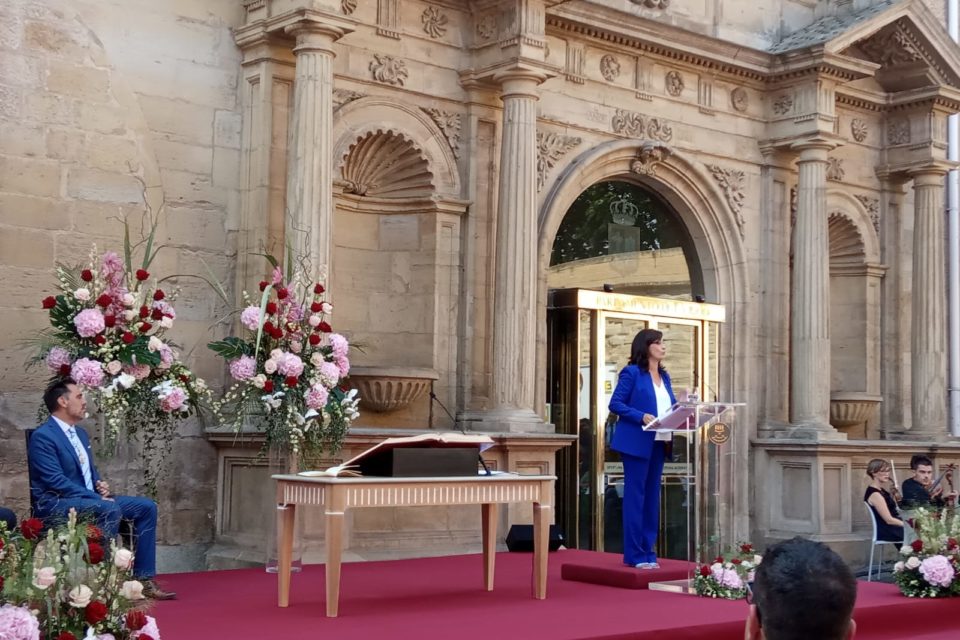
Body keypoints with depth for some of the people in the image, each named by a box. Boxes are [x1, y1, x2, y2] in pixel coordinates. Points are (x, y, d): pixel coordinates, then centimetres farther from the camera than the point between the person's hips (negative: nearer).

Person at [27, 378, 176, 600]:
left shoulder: (80, 433, 17)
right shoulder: (43, 436, -12)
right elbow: (56, 482, -21)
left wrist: (100, 485, 1)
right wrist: (95, 496, -23)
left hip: (88, 500, 9)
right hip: (55, 505, -9)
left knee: (146, 507, -4)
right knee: (110, 509, -35)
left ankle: (143, 579, -6)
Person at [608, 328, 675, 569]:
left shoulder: (664, 376, 16)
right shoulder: (632, 373, -4)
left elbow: (670, 406, 18)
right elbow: (615, 404, -9)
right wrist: (642, 417, -20)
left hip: (658, 443, 7)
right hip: (637, 442, -7)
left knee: (652, 496, 10)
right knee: (635, 496, -3)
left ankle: (648, 551, 17)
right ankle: (634, 554, 1)